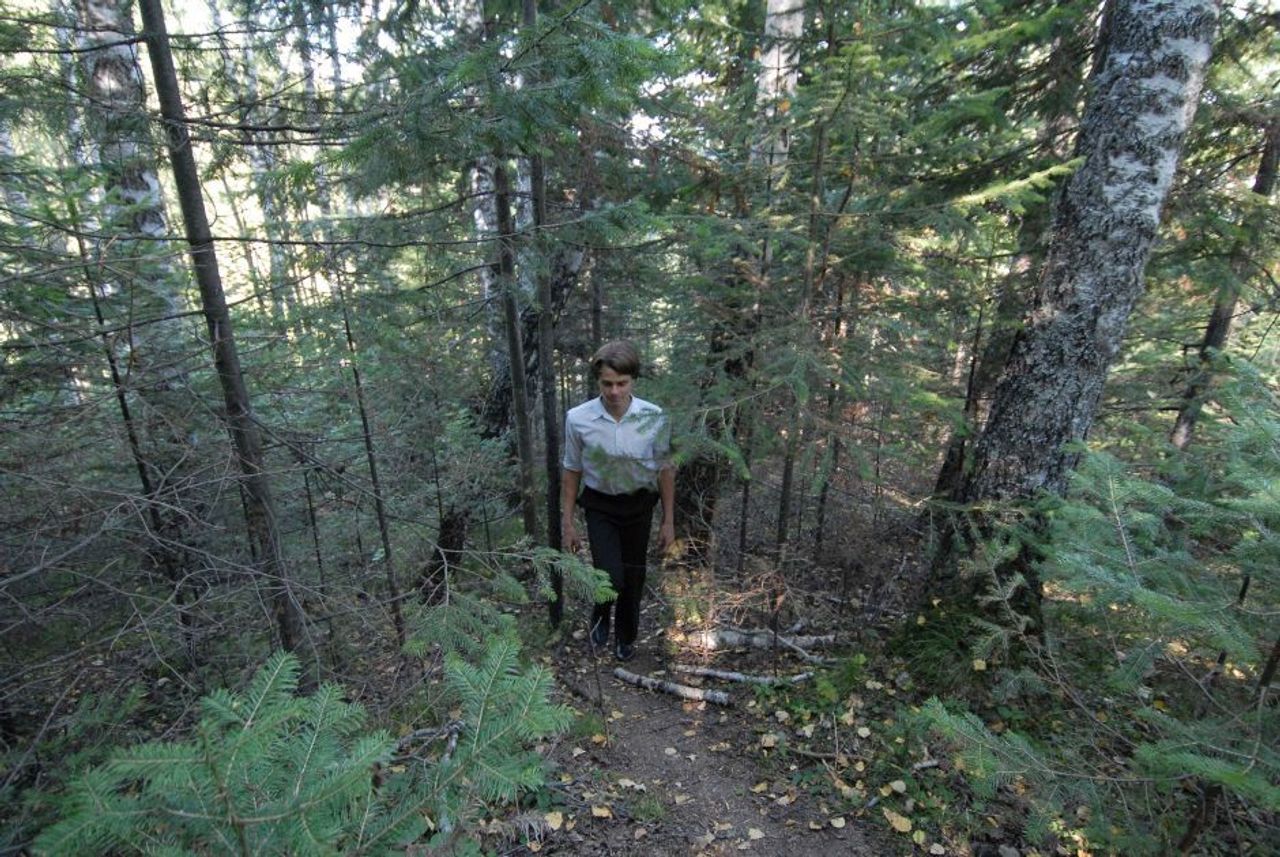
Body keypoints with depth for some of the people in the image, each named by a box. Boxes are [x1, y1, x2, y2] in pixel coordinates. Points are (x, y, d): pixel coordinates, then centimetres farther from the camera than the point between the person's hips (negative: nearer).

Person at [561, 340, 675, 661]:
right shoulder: (577, 419, -16)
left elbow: (665, 470, -4)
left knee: (633, 577, 14)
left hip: (639, 505, 1)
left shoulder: (655, 418, -17)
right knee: (610, 577, -14)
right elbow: (571, 472, -3)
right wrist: (567, 523, 2)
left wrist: (668, 521, 2)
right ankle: (601, 615, 25)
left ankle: (626, 637, 43)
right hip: (599, 506, -1)